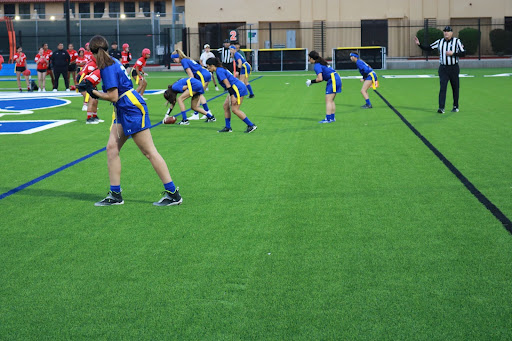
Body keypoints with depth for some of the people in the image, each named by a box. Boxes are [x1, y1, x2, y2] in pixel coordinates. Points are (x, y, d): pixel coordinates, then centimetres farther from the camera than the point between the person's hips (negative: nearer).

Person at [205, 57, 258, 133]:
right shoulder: (221, 69, 15)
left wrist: (232, 96, -24)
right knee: (226, 106, 10)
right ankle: (228, 128, 13)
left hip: (238, 89, -10)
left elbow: (227, 84, -22)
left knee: (235, 109, -9)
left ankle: (251, 125, -3)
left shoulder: (219, 71, -15)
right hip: (235, 89, 10)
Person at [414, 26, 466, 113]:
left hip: (454, 68, -1)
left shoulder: (456, 41, -1)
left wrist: (453, 53, -20)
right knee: (442, 87, -10)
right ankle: (441, 108, -14)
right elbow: (427, 48, 5)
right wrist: (419, 44, -8)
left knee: (455, 88, 9)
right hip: (443, 68, 1)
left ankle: (455, 107, 23)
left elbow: (463, 53, -7)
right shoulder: (439, 42, 6)